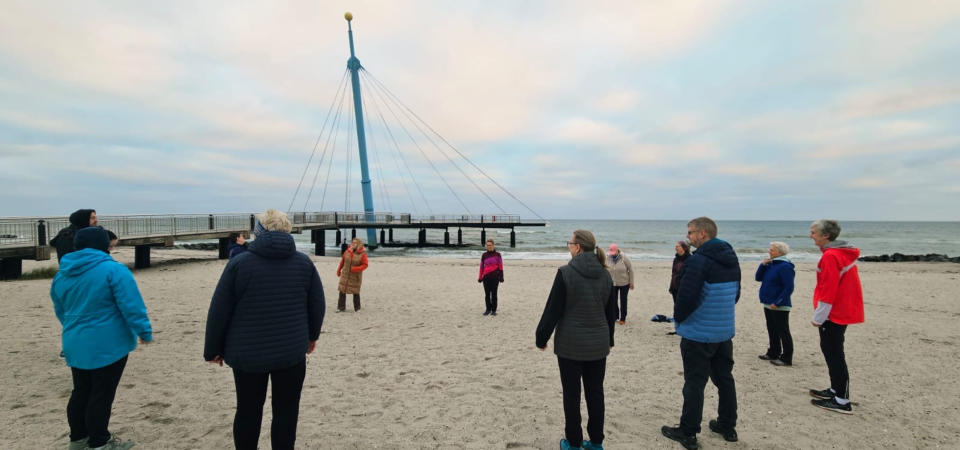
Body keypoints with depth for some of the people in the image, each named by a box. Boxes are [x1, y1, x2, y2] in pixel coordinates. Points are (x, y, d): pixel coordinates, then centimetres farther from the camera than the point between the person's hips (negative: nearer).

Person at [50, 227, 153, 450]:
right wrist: (145, 332, -10)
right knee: (102, 395, 3)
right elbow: (132, 307, -19)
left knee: (81, 392, 20)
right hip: (108, 345, -7)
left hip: (75, 345, 7)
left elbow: (60, 311, 20)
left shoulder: (61, 274, 8)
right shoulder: (113, 270, -16)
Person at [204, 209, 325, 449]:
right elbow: (318, 305, 5)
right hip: (291, 351, 0)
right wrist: (312, 335, 21)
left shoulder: (239, 263, -8)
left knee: (248, 411, 15)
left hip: (247, 353, 0)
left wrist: (213, 349, 8)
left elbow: (219, 311, -4)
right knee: (286, 411, 9)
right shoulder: (304, 262, -2)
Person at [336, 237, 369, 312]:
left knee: (355, 292, 4)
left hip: (355, 277, -3)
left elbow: (365, 264, -11)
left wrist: (356, 269, -22)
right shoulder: (348, 251, 0)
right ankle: (341, 307, 14)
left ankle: (357, 308, 19)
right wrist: (339, 270, 17)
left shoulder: (362, 254, -11)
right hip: (345, 275, 3)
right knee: (342, 291, 4)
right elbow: (342, 261, 12)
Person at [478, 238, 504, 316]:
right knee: (487, 294, 5)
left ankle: (494, 310, 11)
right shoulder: (484, 255, 9)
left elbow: (500, 266, 1)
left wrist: (501, 277, -3)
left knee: (494, 294, 1)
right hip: (486, 277, 2)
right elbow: (481, 266, 13)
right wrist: (480, 277, 12)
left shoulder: (497, 254, 2)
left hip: (495, 277, -2)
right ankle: (488, 309, 16)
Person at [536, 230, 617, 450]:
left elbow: (552, 310, -13)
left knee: (572, 394, 8)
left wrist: (542, 338, -1)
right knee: (595, 393, 15)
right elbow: (611, 311, 12)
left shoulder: (566, 273, -15)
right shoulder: (605, 275, 2)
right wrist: (609, 339, 25)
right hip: (598, 344, 5)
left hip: (570, 344, -5)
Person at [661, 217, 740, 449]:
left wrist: (678, 318, -7)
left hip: (699, 333, -8)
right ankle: (727, 426, 31)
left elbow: (687, 295, -23)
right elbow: (735, 294, 16)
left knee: (694, 383, 1)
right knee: (724, 378, 19)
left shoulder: (699, 260, -20)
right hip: (725, 332, 8)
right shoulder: (732, 259, 8)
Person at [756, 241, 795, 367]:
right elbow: (758, 278, 11)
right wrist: (763, 265, -3)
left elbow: (789, 288, -21)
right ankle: (773, 353, 29)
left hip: (779, 306, -9)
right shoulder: (771, 264, 9)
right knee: (772, 330, 18)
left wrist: (777, 303, -21)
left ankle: (786, 358, 8)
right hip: (768, 305, 9)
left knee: (783, 332, 0)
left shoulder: (785, 267, -17)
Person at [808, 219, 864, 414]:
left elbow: (828, 290, -23)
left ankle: (842, 401, 1)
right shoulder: (845, 254, 13)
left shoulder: (830, 256, -20)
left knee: (834, 354, -4)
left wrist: (818, 317, -16)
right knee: (831, 350, 19)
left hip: (834, 315, -10)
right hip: (843, 311, 10)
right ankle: (836, 390, 30)